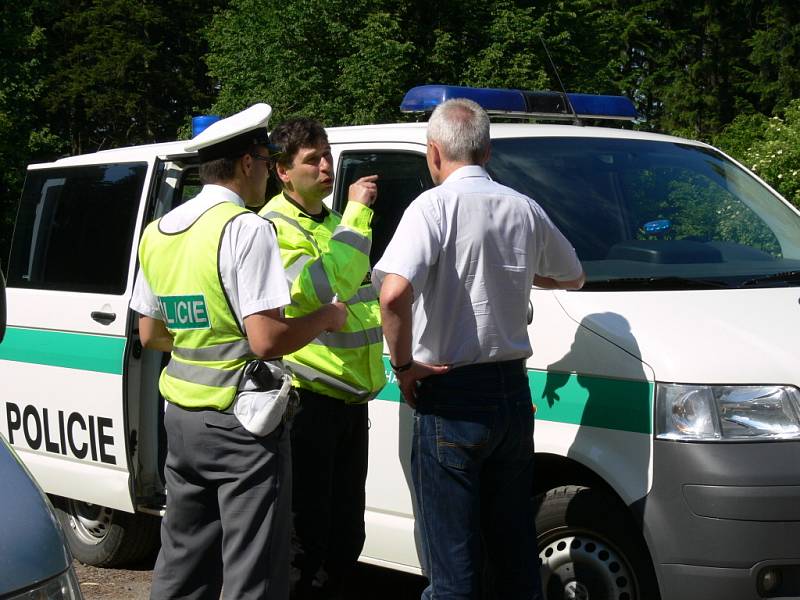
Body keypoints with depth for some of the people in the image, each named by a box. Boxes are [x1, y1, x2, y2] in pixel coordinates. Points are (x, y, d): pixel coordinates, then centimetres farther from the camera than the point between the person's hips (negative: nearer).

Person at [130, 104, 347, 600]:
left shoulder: (158, 233, 11)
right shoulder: (247, 229, -15)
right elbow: (266, 339, -22)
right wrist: (326, 317, -7)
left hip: (181, 416, 8)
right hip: (241, 424, -8)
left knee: (183, 560, 18)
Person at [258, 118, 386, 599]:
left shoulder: (336, 223, 18)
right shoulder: (275, 227, -13)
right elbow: (320, 287, -29)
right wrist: (357, 215, -23)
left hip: (350, 396, 9)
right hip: (307, 398, -9)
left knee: (346, 534, 16)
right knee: (307, 536, -5)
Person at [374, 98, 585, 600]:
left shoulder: (435, 206, -13)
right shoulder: (525, 209, 6)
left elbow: (395, 294, -28)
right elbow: (572, 277, 24)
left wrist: (405, 365, -14)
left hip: (452, 398, -6)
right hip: (513, 393, 6)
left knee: (452, 559, 1)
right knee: (514, 542, 18)